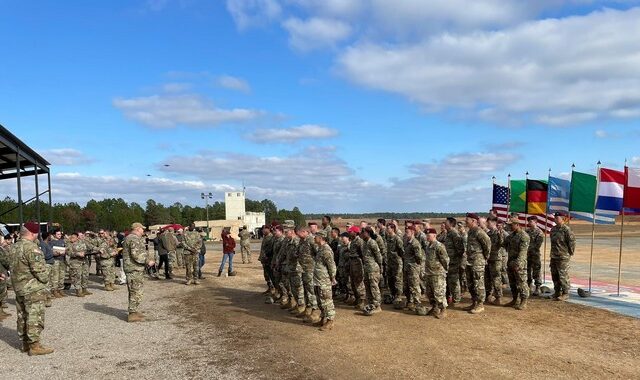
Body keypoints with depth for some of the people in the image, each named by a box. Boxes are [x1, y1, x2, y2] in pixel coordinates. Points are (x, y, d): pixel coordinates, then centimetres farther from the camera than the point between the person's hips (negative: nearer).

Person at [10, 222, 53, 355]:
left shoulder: (14, 247, 8)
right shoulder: (31, 247, -19)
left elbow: (13, 267, 13)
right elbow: (39, 268, -21)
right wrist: (45, 279, -5)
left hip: (18, 287, 9)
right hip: (33, 289, -9)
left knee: (22, 316, 15)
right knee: (35, 317, -4)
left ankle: (25, 343, 24)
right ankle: (34, 345, -2)